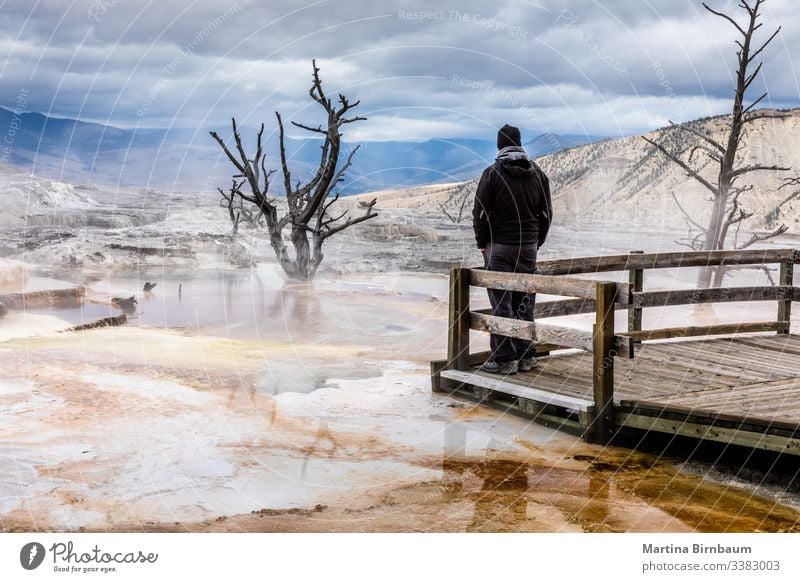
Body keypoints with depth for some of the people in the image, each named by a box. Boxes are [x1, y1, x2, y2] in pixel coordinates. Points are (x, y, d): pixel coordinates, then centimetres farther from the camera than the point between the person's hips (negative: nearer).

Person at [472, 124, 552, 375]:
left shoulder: (492, 173, -8)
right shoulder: (537, 173, 6)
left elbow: (480, 213, -7)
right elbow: (546, 213, 9)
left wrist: (482, 243, 5)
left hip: (499, 246, -4)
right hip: (529, 246, 4)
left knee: (501, 302, -1)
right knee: (524, 302, 10)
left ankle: (505, 359, -1)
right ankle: (525, 356, 15)